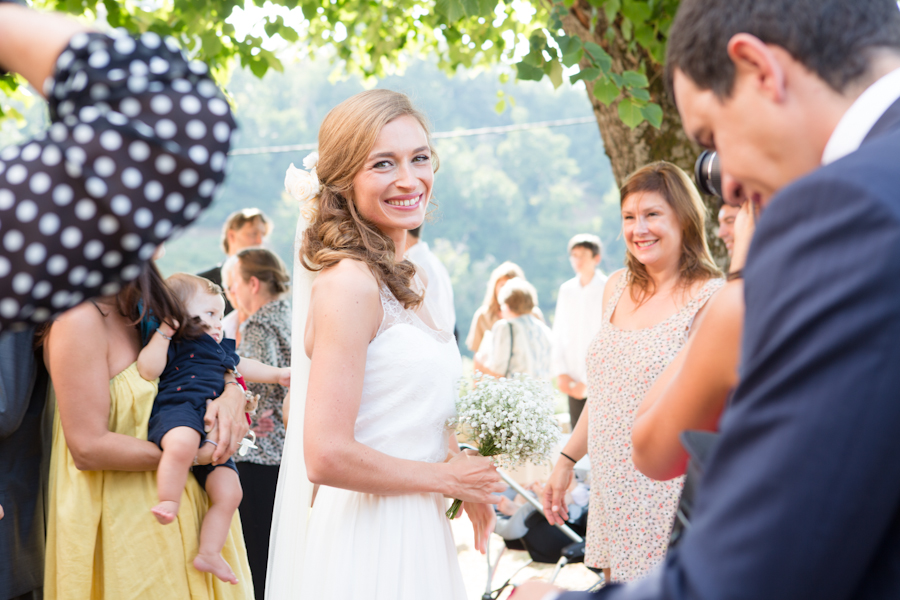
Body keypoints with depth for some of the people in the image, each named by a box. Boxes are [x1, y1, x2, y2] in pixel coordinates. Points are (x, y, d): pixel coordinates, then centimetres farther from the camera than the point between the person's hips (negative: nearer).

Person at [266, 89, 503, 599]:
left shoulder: (413, 282, 9)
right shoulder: (349, 283, -18)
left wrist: (469, 485, 5)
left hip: (415, 534, 8)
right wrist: (445, 477, -11)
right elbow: (327, 456, -24)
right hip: (365, 542, -8)